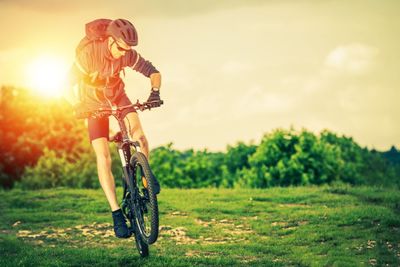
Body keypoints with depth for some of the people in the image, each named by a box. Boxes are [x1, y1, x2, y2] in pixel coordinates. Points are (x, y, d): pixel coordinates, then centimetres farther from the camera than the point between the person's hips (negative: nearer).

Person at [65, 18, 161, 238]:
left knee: (138, 133, -27)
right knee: (103, 156, -14)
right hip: (95, 103, -2)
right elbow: (71, 86, -25)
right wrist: (80, 107, -42)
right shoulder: (88, 53, -29)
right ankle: (116, 214, -13)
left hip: (117, 96, 2)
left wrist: (155, 91, -29)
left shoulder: (128, 55, -20)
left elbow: (153, 72, -10)